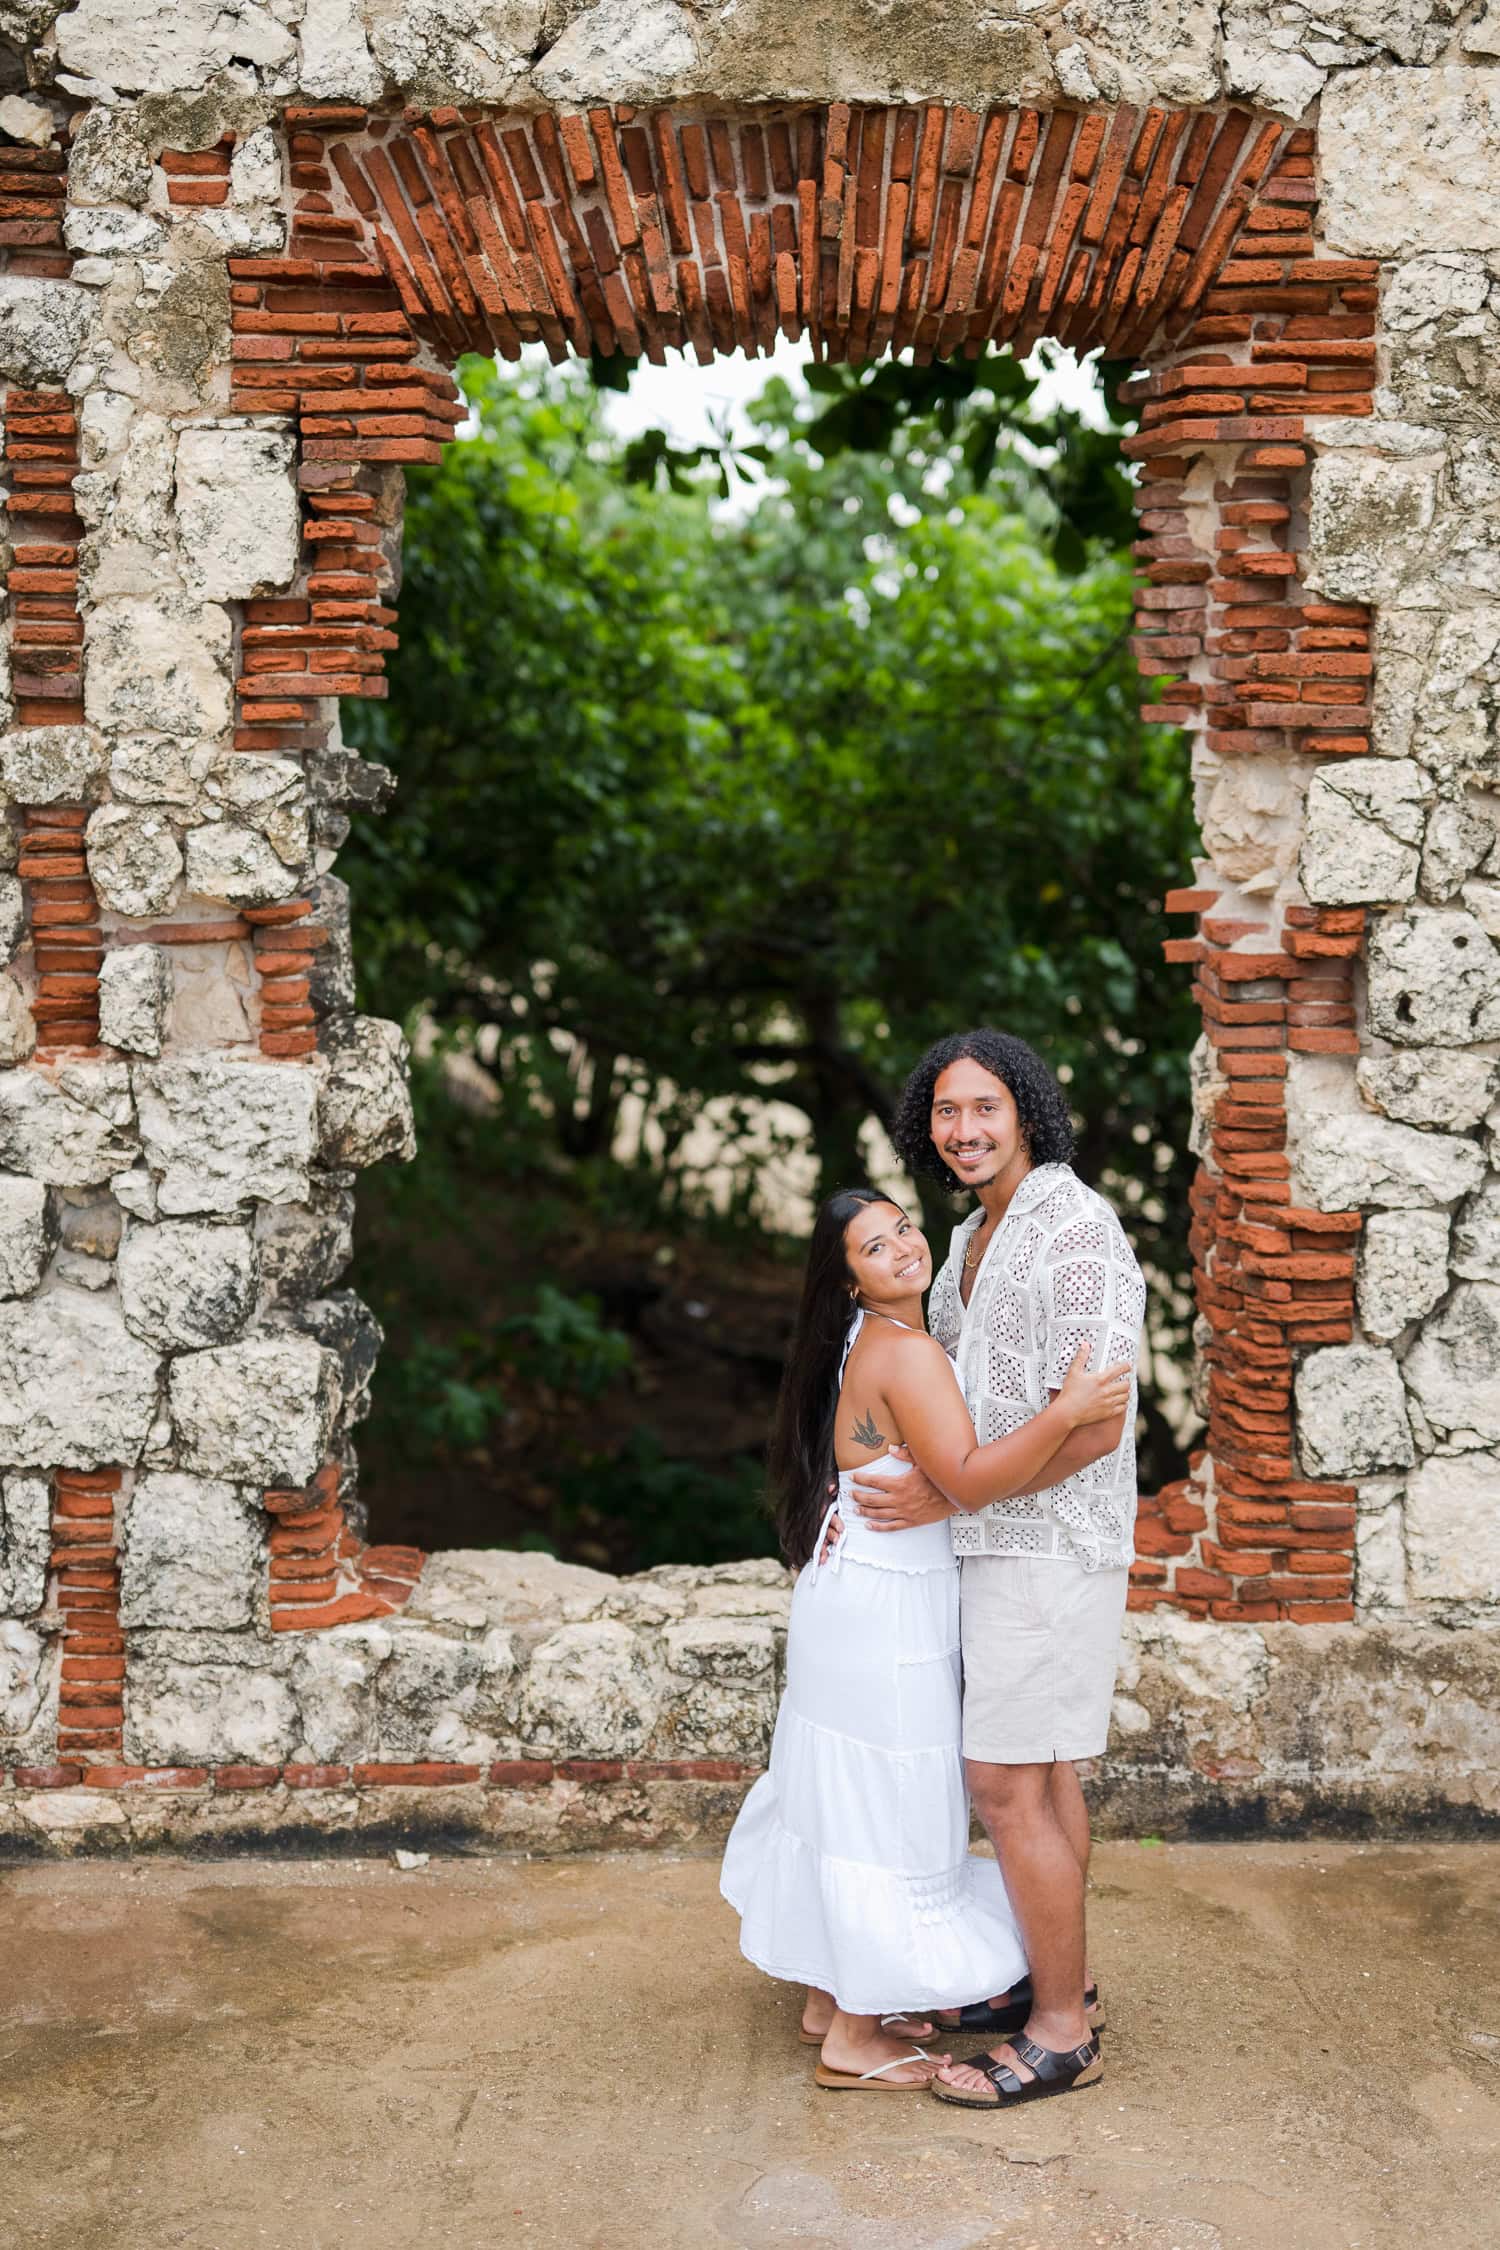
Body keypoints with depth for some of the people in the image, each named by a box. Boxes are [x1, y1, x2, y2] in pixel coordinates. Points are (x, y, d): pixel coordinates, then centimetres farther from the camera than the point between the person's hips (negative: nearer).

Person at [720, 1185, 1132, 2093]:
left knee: (839, 1796, 18)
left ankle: (829, 1997, 31)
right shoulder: (904, 1352, -20)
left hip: (852, 1600, 10)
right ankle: (854, 2039, 11)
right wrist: (1067, 1412, -34)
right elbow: (970, 1480, -29)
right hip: (887, 1612, -10)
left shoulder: (870, 1344, 10)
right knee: (886, 1811, 0)